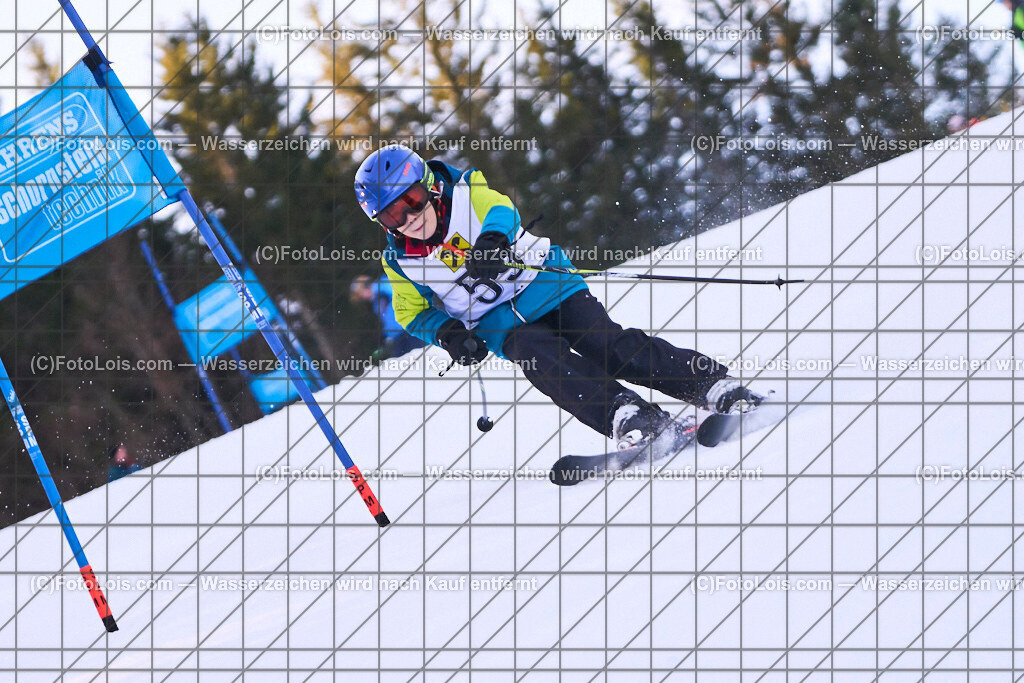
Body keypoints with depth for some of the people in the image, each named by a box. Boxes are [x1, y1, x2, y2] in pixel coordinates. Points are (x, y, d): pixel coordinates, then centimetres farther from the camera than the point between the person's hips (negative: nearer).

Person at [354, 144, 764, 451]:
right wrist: (446, 332, -9)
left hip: (542, 283, -1)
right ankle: (624, 416, -44)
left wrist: (492, 237, -50)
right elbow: (411, 313, 12)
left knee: (610, 346, -19)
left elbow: (500, 209, -26)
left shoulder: (465, 193, -8)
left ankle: (714, 386, -18)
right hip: (498, 322, 1)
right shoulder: (399, 262, 1)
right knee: (539, 354, -31)